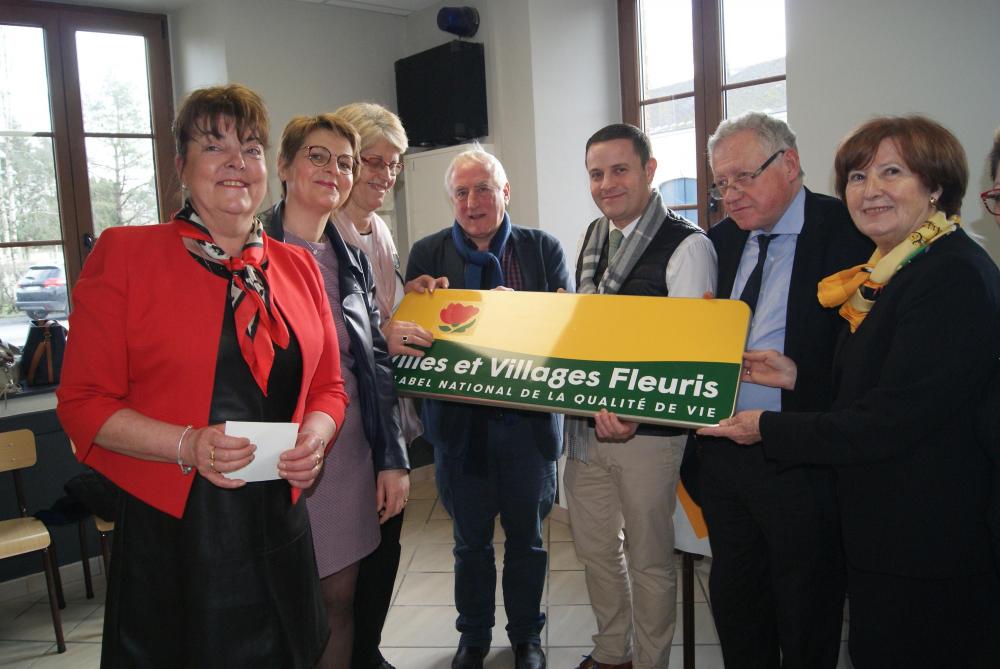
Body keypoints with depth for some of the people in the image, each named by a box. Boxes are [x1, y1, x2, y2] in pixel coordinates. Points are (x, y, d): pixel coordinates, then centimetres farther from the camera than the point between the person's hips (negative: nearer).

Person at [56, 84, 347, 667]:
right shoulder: (125, 254, -4)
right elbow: (84, 401, -6)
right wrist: (186, 446, -19)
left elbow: (328, 386, 13)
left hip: (279, 529, 4)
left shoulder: (298, 267, 8)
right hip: (172, 532, -3)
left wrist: (316, 436, -7)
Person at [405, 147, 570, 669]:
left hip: (528, 419, 0)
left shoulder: (543, 249, 1)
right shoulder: (427, 254, 1)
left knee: (526, 537, 16)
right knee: (470, 540, 17)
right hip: (460, 420, 0)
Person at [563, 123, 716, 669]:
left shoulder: (687, 245, -13)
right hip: (586, 421, 7)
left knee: (648, 558, 11)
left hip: (647, 427, -7)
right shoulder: (593, 238, 10)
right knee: (593, 547, 19)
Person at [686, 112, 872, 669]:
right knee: (734, 601, 21)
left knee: (806, 618, 12)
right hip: (722, 450, 6)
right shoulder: (720, 241, 9)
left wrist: (788, 371, -24)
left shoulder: (850, 231, -10)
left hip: (802, 458, -5)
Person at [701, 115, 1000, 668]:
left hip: (925, 546, -9)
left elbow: (893, 420, -24)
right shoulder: (887, 271, 9)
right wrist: (800, 377, 0)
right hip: (878, 529, 9)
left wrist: (770, 428, -16)